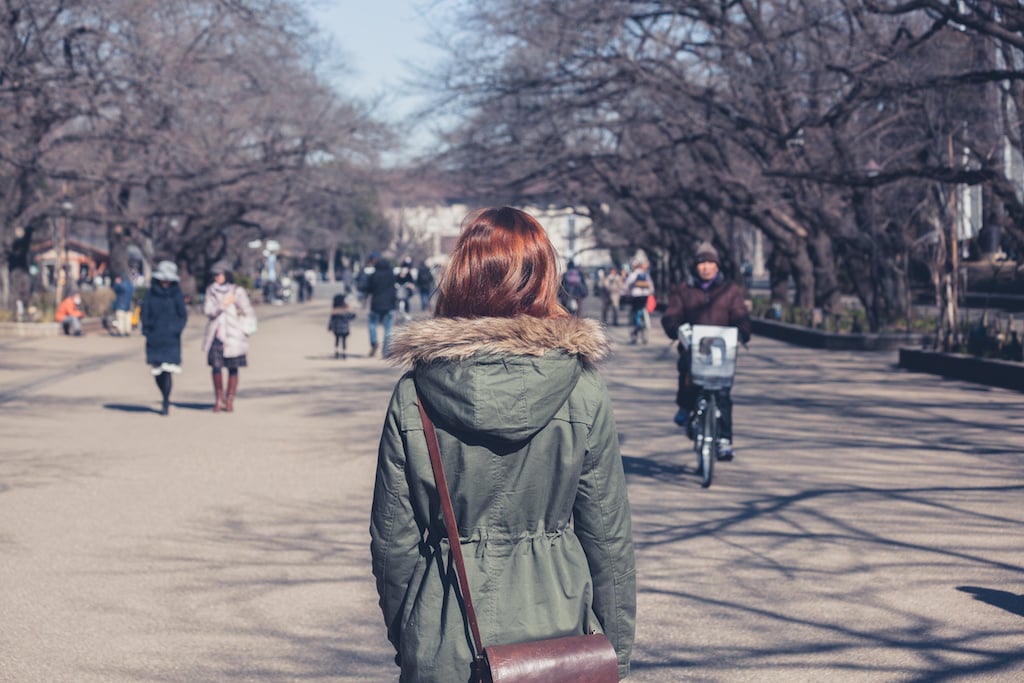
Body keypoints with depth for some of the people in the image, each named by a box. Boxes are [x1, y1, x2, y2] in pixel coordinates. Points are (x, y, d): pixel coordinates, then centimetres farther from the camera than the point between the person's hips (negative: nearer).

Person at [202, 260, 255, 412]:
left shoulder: (237, 292, -3)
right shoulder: (211, 290, 7)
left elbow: (249, 314, 2)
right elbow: (207, 310, -5)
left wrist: (242, 332, -2)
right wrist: (222, 304, -18)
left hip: (232, 338, -2)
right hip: (215, 336, 2)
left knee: (233, 369, 2)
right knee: (216, 367, -5)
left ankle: (229, 400, 11)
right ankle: (219, 400, 6)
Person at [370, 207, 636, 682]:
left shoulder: (413, 394, -8)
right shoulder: (582, 392, -9)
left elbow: (393, 538, -1)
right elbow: (609, 535, -4)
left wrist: (404, 635, 13)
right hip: (554, 624, 0)